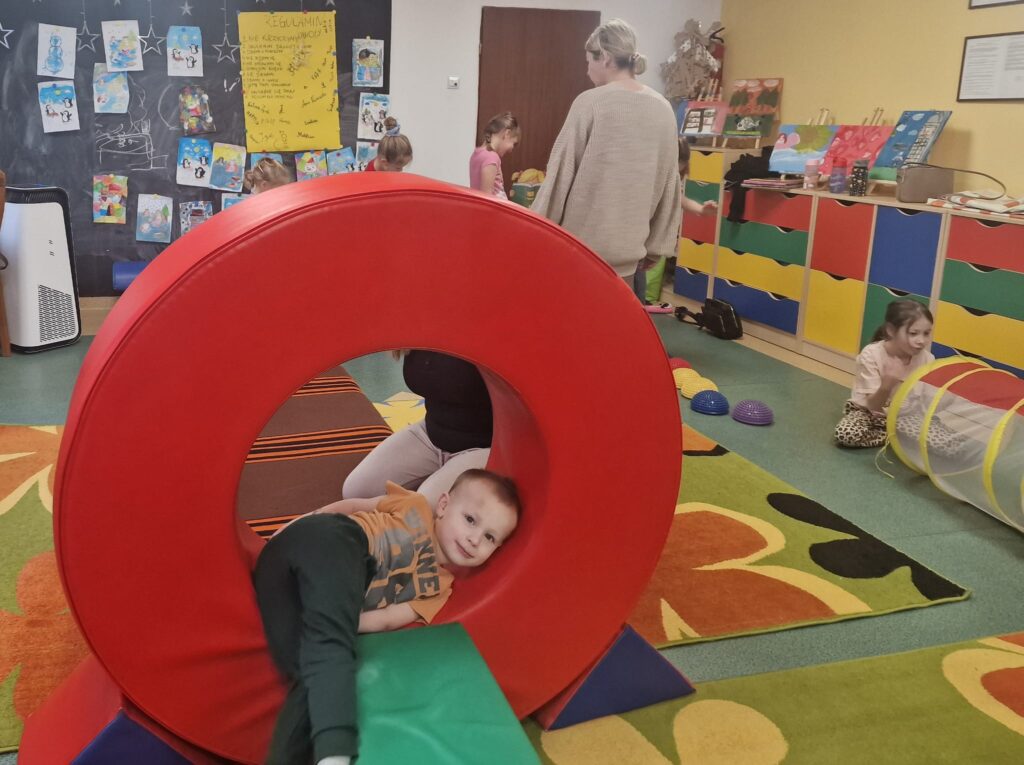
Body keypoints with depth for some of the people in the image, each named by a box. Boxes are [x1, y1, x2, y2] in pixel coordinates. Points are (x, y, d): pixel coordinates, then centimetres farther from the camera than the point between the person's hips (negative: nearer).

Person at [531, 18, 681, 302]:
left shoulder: (590, 103, -8)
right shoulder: (663, 109, 5)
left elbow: (561, 173, -7)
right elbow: (669, 183, 8)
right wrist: (658, 244, 15)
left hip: (583, 241, -4)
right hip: (630, 244, 4)